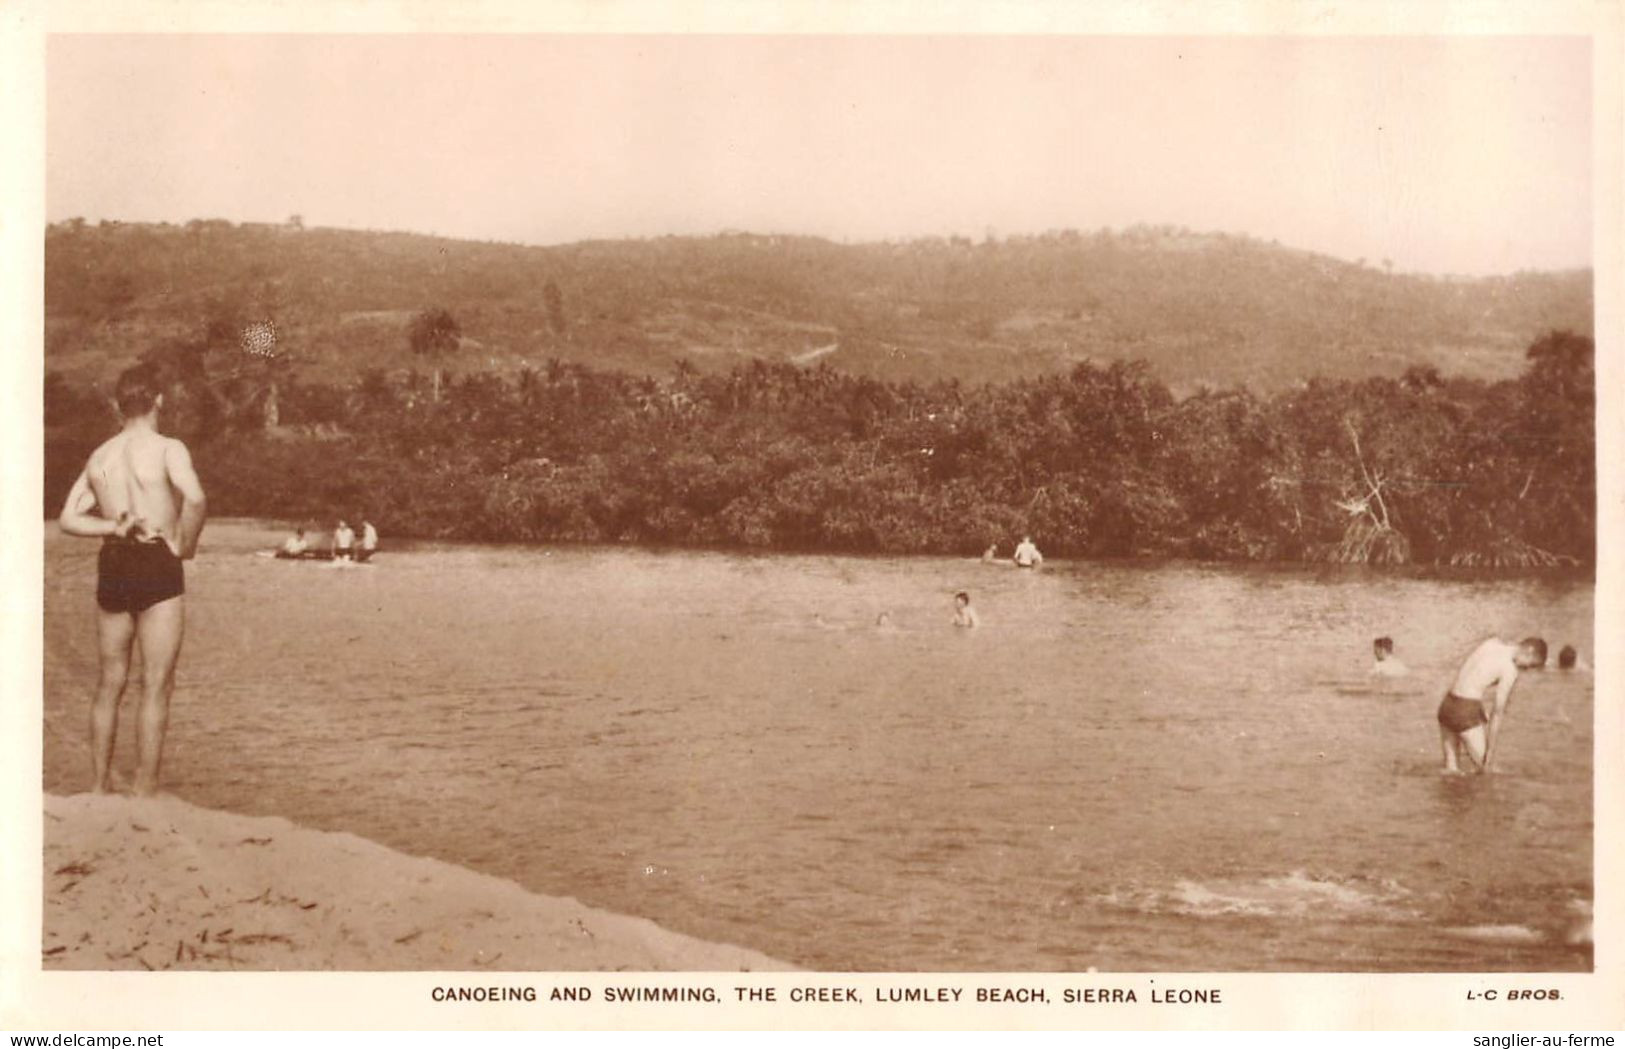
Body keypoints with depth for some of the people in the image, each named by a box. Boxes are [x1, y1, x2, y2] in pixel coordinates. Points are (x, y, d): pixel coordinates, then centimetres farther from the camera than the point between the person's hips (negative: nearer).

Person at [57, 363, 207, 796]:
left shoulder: (98, 457, 11)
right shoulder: (168, 449, -8)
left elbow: (69, 518, 6)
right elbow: (194, 498, -26)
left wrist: (115, 527, -3)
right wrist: (185, 544, -12)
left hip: (111, 567, 6)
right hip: (158, 566, -6)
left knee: (110, 684, 14)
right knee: (156, 686, -1)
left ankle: (99, 785, 19)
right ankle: (145, 790, -1)